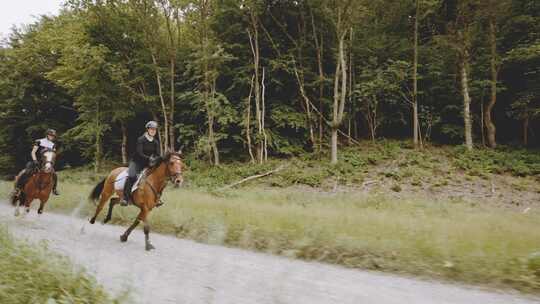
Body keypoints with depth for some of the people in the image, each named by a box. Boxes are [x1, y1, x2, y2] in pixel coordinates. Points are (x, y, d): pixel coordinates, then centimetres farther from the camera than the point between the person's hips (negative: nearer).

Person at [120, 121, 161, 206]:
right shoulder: (141, 139, -11)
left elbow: (158, 155, 0)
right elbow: (139, 153, -18)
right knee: (131, 176, -30)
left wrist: (154, 159, -22)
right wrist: (148, 158, -31)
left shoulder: (156, 142, 4)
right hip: (136, 161, -5)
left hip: (148, 163, 5)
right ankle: (125, 197, -27)